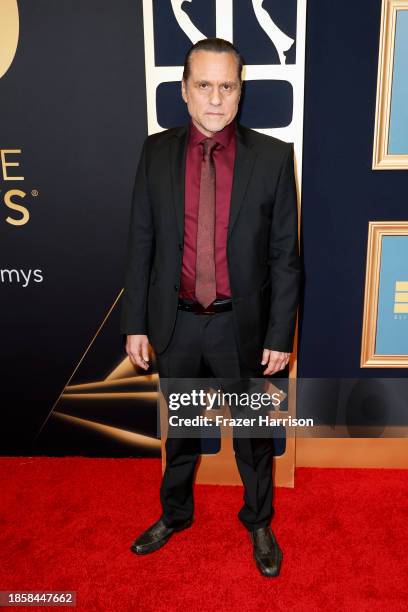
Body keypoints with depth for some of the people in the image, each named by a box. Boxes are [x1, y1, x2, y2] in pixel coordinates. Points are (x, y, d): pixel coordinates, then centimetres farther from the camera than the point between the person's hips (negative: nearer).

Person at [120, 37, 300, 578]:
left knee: (252, 433, 18)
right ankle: (175, 514, 48)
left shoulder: (273, 157, -8)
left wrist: (280, 335, -7)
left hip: (242, 325, -1)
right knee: (179, 430, 22)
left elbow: (284, 255, -6)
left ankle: (259, 522, 45)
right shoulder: (157, 152, -2)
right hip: (175, 324, 2)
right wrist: (135, 323, 0)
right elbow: (141, 243, 0)